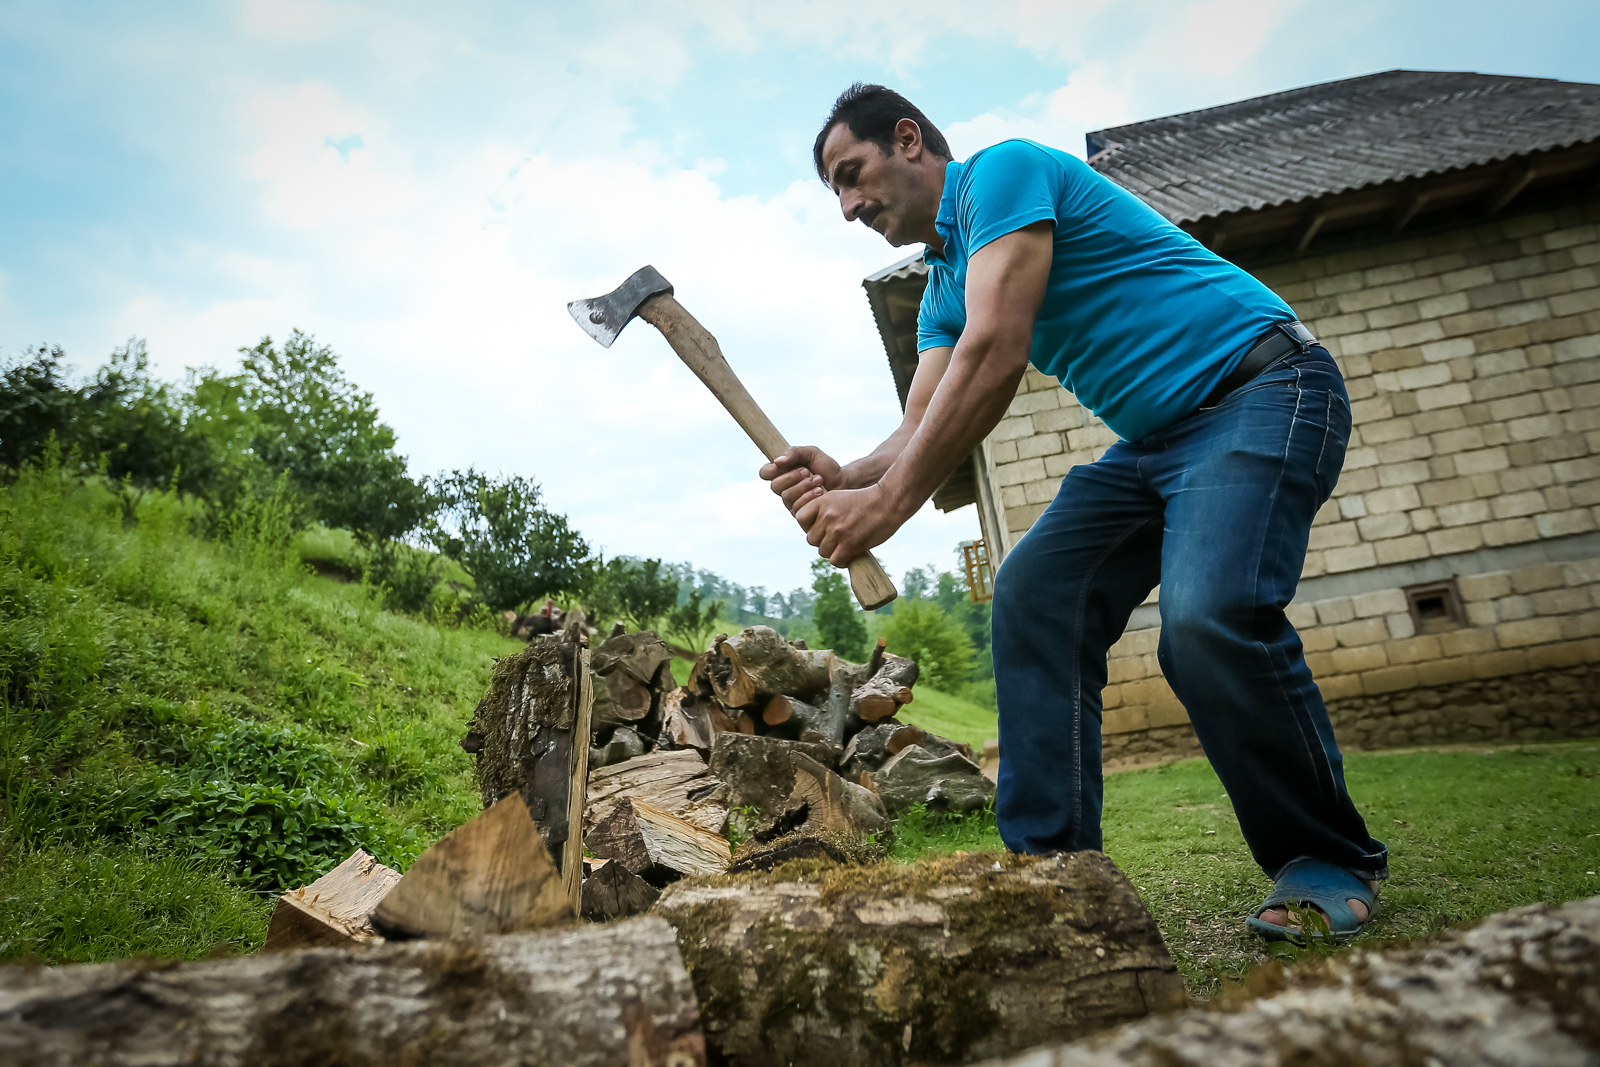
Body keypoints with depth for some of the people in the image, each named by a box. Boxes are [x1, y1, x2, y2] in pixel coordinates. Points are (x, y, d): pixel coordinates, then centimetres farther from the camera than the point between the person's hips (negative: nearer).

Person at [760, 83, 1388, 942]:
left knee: (1209, 619, -28)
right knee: (1032, 595, -6)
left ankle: (1331, 864, -4)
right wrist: (847, 476, -17)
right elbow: (922, 433, 5)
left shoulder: (1003, 169, -10)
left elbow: (994, 355, -23)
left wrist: (888, 503, -25)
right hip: (1157, 440, 9)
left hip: (1262, 391, -9)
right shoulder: (945, 289, 16)